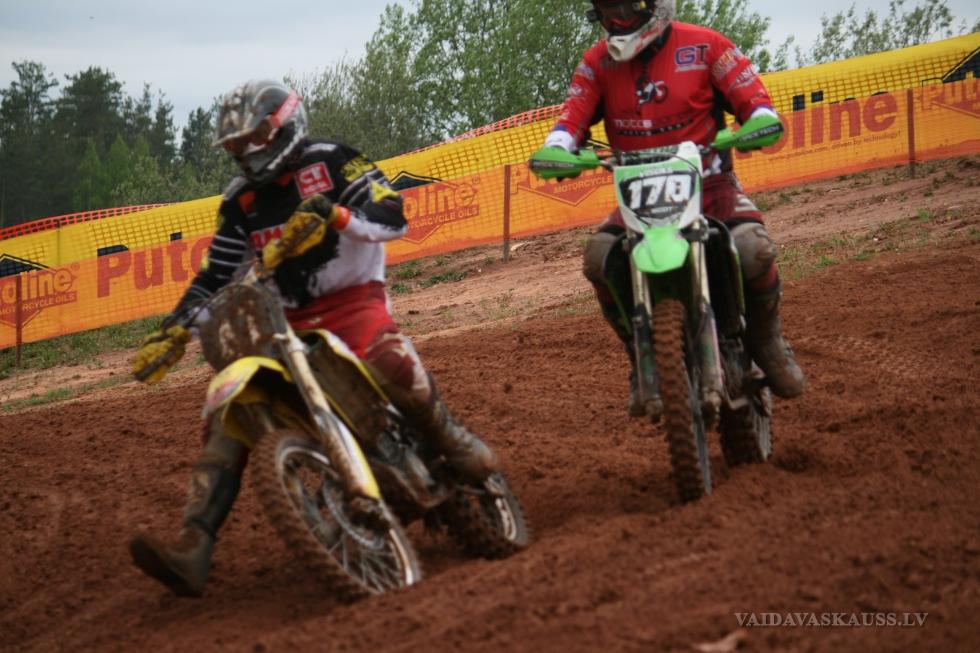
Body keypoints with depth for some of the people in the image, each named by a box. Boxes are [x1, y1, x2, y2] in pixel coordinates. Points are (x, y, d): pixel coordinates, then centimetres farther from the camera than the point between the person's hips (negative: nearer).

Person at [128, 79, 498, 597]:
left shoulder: (330, 162, -1)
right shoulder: (241, 201, 15)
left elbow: (392, 215, -13)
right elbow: (215, 276, 17)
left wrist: (335, 215, -31)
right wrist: (173, 332, 3)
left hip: (352, 301, -5)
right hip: (285, 321, 5)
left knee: (391, 365, -39)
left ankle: (460, 447, -13)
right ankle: (193, 547, -22)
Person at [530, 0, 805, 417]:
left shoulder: (704, 46, -4)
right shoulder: (598, 63, 5)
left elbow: (749, 92, -5)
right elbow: (575, 113, -3)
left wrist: (762, 119, -28)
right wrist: (555, 148, -26)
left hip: (709, 182, -2)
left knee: (754, 251, -31)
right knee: (599, 258, -27)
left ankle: (766, 339, 1)